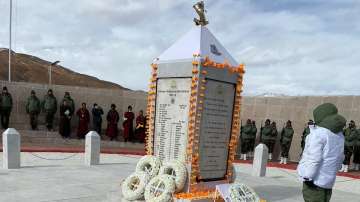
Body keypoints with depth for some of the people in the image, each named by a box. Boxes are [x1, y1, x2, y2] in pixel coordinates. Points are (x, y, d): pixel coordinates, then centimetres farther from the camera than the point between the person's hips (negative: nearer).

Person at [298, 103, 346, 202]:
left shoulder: (319, 133, -17)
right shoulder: (339, 135, 8)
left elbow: (314, 158, -20)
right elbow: (340, 158, 16)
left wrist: (307, 177, -14)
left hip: (315, 180, -8)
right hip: (329, 181, 8)